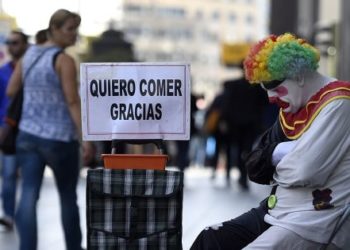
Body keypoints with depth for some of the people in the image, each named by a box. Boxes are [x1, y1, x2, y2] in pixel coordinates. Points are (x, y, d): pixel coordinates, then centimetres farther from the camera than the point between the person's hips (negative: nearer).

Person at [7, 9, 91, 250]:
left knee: (28, 195, -1)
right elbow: (72, 101, -17)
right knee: (68, 197, 12)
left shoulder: (29, 54, 8)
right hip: (59, 137, -5)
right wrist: (85, 136, -18)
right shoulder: (65, 60, -12)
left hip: (28, 135, 5)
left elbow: (11, 91, 12)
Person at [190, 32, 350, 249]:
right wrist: (281, 153, -12)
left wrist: (278, 156, -2)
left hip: (312, 222, -9)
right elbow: (255, 167, 9)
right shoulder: (290, 110, 12)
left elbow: (304, 171, -24)